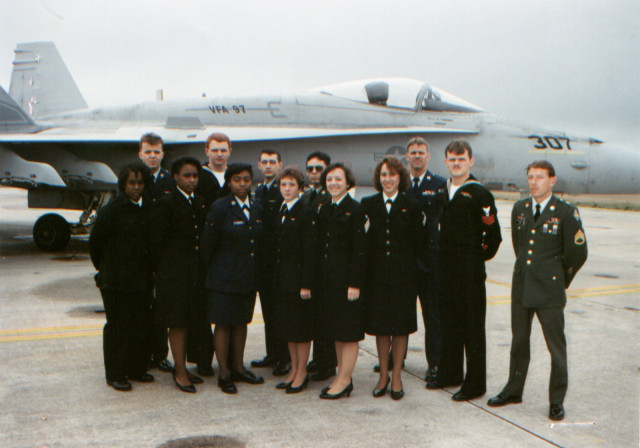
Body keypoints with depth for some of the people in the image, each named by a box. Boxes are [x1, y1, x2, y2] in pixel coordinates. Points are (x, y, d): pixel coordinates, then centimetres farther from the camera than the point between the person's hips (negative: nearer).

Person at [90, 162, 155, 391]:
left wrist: (150, 270, 11)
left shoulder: (148, 209, 7)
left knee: (142, 324, 8)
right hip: (116, 282, -5)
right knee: (118, 325, 2)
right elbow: (95, 243, -1)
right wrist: (105, 270, 8)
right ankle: (115, 374, 14)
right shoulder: (112, 210, -9)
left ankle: (137, 368, 23)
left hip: (142, 280, 5)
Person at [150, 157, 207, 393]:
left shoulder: (200, 202, 11)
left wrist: (202, 267, 10)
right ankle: (180, 372, 8)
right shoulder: (167, 203, -8)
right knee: (177, 322, 0)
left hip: (195, 270, 6)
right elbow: (157, 240, -8)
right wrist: (161, 268, -7)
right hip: (174, 271, -6)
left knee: (188, 320, 13)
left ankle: (181, 368, 24)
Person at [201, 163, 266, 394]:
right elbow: (208, 244, -8)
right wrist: (212, 269, -1)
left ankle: (238, 368, 27)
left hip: (248, 278, 6)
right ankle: (224, 373, 12)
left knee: (241, 322, 14)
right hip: (224, 278, -6)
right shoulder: (220, 208, -10)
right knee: (223, 324, 2)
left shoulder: (256, 209, 8)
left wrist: (255, 266, 11)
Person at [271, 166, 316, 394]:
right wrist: (274, 278, 10)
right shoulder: (279, 212, 12)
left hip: (298, 276, -7)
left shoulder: (306, 213, -10)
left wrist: (306, 283, -18)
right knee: (287, 325, 13)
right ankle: (294, 370, 24)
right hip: (282, 279, 7)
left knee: (301, 326, 1)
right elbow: (276, 248, 13)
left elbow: (309, 251, -14)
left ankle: (301, 373, 12)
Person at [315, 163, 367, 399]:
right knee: (336, 332, 12)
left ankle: (343, 381, 8)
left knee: (348, 332, 0)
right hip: (327, 279, 7)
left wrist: (355, 283, -17)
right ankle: (343, 378, 22)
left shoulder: (355, 209, -8)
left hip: (346, 277, -7)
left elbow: (359, 249, -12)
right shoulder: (324, 210, 13)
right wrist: (316, 280, 8)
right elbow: (320, 247, 13)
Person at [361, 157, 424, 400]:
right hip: (376, 275, 1)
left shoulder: (412, 207, 1)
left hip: (403, 275, -1)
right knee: (380, 325, 8)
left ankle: (396, 376, 19)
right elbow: (362, 241, 0)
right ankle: (383, 375, 23)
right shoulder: (368, 205, 5)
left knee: (401, 325, 5)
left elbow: (419, 243, 3)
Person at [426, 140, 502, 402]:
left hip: (470, 271, -6)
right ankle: (449, 373, 28)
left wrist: (479, 257, -2)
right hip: (445, 269, 6)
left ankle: (475, 383, 9)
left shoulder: (479, 194, -9)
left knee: (472, 327, 0)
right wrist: (441, 257, 15)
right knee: (448, 322, 15)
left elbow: (493, 234, -7)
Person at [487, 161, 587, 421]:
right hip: (521, 288, 5)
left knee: (556, 347, 2)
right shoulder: (519, 209, 8)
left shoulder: (566, 213, -7)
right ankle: (514, 391, 30)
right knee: (519, 341, 15)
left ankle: (557, 400, 16)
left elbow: (578, 254, -1)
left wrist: (558, 280, 7)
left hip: (549, 292, -5)